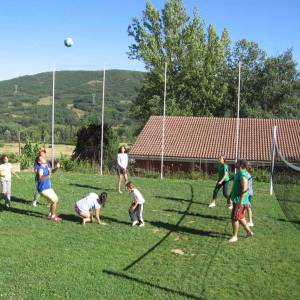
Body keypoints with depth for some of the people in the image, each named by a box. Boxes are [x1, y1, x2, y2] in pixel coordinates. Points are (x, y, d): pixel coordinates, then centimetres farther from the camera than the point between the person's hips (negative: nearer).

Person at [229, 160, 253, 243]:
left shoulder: (243, 175, -21)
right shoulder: (239, 173, 11)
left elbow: (245, 189, -26)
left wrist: (241, 201, -26)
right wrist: (231, 194, 26)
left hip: (239, 201, -10)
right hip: (236, 199, 10)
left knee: (234, 218, -2)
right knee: (240, 217, 19)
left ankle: (234, 236, 9)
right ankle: (249, 232, 32)